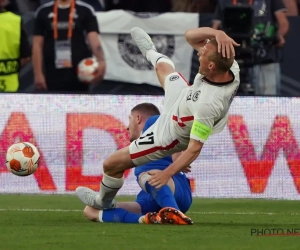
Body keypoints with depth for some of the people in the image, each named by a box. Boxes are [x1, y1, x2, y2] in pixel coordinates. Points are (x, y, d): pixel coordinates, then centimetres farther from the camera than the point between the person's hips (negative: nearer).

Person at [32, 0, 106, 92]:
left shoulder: (85, 11, 0)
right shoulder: (43, 12, 6)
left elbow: (93, 39, -13)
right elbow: (37, 45, 6)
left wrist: (101, 62, -31)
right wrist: (38, 74, -2)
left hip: (79, 73, -1)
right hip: (54, 74, 1)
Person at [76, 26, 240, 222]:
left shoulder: (208, 105, -48)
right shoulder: (230, 66, -29)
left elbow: (195, 148, -39)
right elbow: (190, 36, -22)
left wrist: (168, 173, -41)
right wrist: (216, 33, -40)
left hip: (169, 136, -7)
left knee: (111, 165, 8)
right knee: (163, 66, 32)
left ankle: (104, 202, 42)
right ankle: (151, 53, 71)